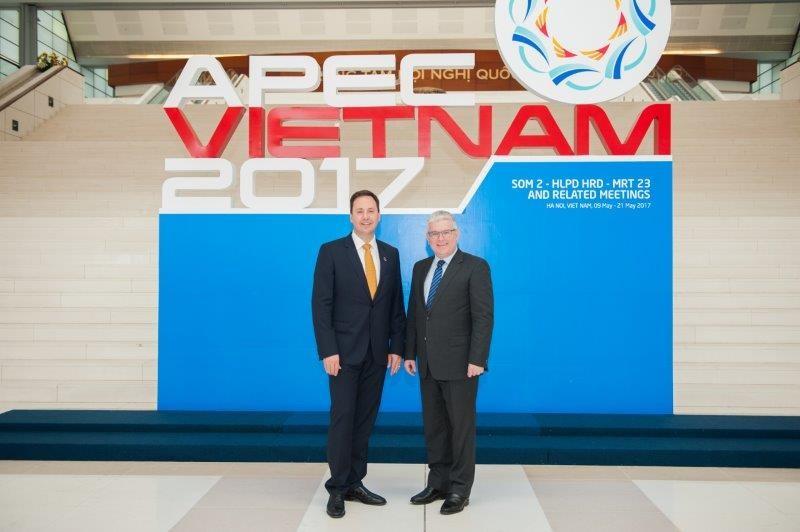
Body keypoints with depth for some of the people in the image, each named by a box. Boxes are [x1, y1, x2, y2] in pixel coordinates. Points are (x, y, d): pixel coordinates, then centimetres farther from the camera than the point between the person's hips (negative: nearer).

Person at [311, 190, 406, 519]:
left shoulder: (390, 254, 9)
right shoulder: (332, 251, -4)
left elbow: (396, 304, 10)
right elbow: (321, 304, -8)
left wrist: (396, 347, 3)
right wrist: (327, 351, -13)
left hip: (377, 353, 4)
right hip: (345, 352, -4)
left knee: (365, 420, 10)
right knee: (342, 418, 0)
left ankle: (355, 483, 22)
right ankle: (337, 488, 13)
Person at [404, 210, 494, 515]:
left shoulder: (475, 267, -7)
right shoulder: (421, 268, 12)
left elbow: (484, 317, -12)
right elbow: (413, 313, 13)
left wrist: (476, 359, -17)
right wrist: (410, 352, 9)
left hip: (459, 363, -6)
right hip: (428, 363, 6)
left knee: (461, 426, 5)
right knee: (433, 426, 14)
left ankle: (459, 489, 19)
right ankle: (438, 483, 27)